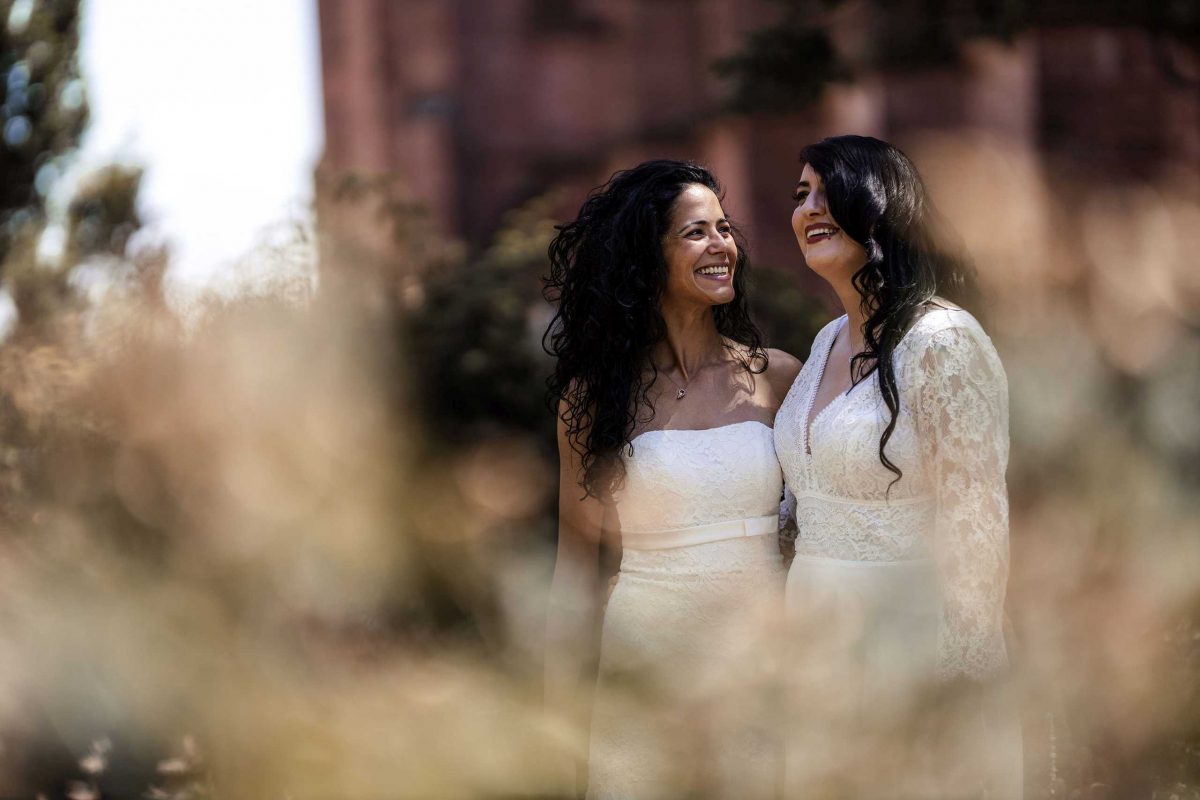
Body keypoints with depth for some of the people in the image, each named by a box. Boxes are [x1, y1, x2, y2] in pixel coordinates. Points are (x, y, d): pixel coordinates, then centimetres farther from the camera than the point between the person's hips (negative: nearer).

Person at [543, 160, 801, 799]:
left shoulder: (776, 377, 4)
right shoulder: (596, 395, 0)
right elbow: (578, 553, 3)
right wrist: (562, 679, -1)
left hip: (763, 670, 1)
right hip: (645, 668, -1)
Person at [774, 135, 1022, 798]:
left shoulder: (939, 341, -16)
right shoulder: (828, 343, 10)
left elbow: (976, 529, -18)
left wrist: (962, 683, -19)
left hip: (912, 658, -8)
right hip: (821, 662, 8)